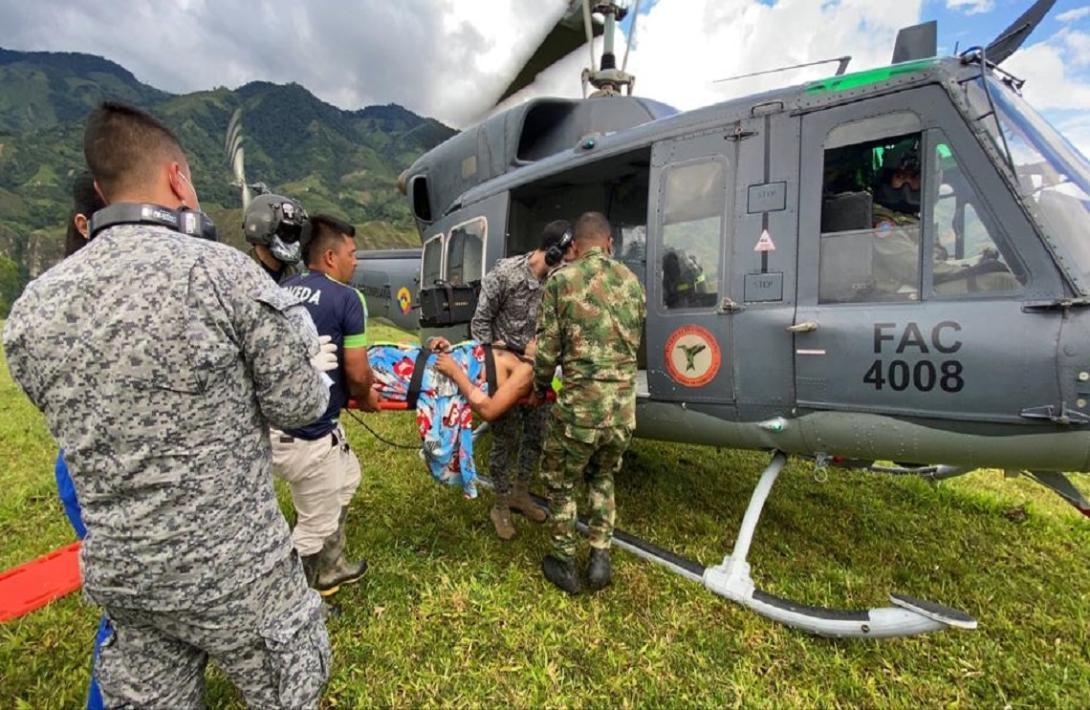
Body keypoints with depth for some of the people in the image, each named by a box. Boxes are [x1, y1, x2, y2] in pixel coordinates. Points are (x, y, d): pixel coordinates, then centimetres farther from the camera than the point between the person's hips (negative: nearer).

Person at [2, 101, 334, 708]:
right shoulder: (222, 270, -20)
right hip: (232, 567, -5)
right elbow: (300, 407, -15)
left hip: (115, 570, 6)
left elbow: (88, 433, 10)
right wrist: (308, 364, 7)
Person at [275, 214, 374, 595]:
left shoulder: (283, 290, 9)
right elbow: (357, 375, -14)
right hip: (305, 433, -9)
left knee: (346, 479, 28)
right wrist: (367, 393, 8)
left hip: (276, 420, 9)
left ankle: (330, 569, 44)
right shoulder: (347, 298, -13)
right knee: (317, 526, 12)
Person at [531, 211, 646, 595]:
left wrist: (539, 387, 14)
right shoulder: (632, 281, 9)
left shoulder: (561, 280, -4)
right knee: (602, 476, 30)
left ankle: (565, 565, 33)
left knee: (559, 481, 20)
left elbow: (547, 349, -5)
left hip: (580, 405, -4)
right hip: (624, 406, 5)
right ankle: (600, 557, 29)